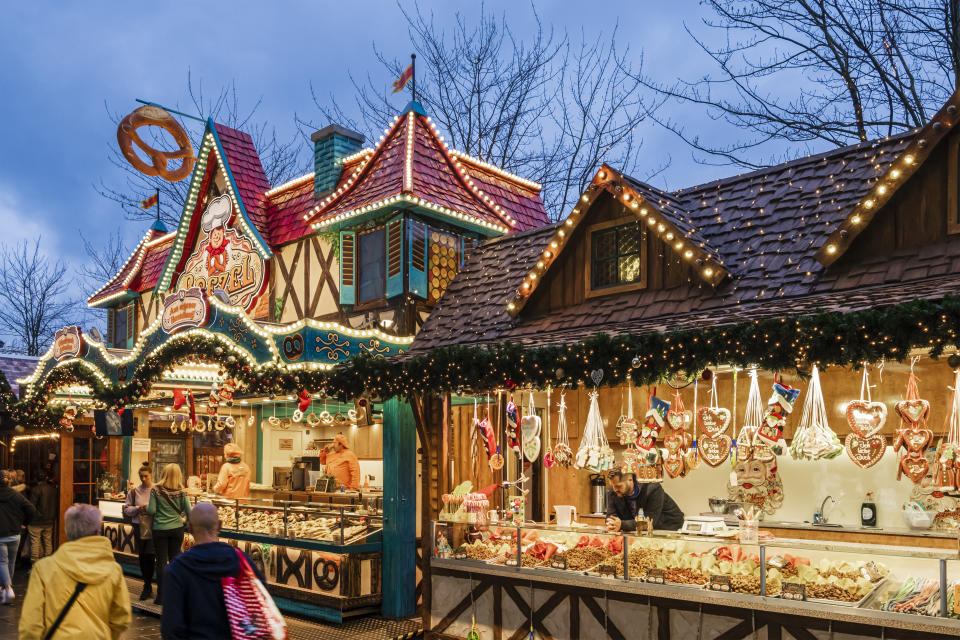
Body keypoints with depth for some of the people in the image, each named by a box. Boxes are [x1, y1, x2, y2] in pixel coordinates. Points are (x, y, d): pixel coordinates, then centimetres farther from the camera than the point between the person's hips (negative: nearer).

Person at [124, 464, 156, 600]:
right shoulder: (133, 492, 7)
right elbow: (126, 509, 9)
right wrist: (138, 509, -10)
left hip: (154, 527, -3)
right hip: (139, 527, 3)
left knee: (150, 555, -8)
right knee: (142, 556, 10)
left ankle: (147, 586, 4)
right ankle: (148, 586, 23)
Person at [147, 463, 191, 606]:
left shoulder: (156, 490, -8)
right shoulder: (181, 492, -4)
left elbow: (151, 511, -10)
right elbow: (189, 512, -3)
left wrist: (146, 507, 11)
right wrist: (183, 517, 18)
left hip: (160, 530, -1)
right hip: (177, 529, 2)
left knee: (161, 562, 4)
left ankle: (161, 597, 7)